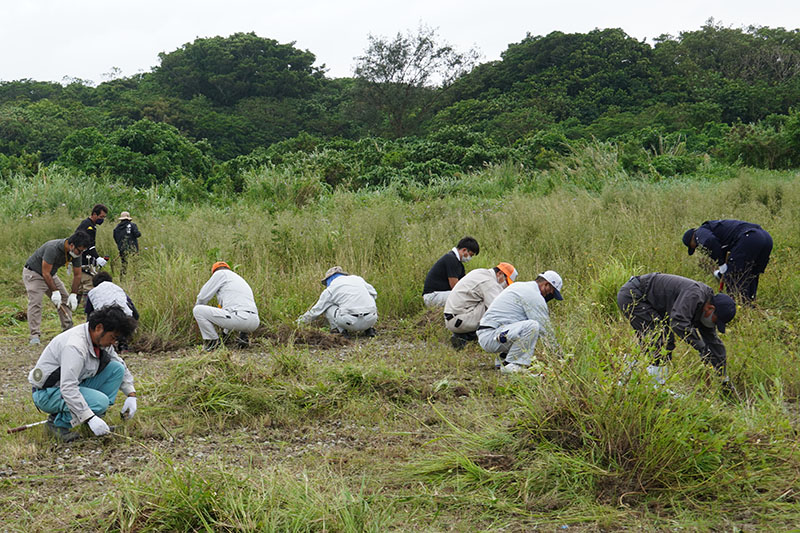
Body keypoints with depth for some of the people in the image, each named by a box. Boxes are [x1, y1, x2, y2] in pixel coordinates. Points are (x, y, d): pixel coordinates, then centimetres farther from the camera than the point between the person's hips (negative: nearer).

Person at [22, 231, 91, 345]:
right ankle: (34, 336, -20)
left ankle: (68, 330, 9)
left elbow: (77, 275, -3)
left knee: (65, 299, 4)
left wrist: (73, 295, -9)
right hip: (33, 272, -8)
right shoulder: (53, 248, -35)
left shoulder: (76, 252, -13)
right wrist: (55, 292, -29)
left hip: (50, 274, 8)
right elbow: (45, 273, -31)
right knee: (35, 302, -20)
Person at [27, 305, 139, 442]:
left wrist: (131, 395, 3)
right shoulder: (75, 345, -30)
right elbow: (68, 388, -36)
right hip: (48, 393, -9)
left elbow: (121, 366, 15)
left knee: (116, 368, -4)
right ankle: (58, 422, -8)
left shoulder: (100, 339, -2)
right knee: (100, 401, -30)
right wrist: (90, 418, -37)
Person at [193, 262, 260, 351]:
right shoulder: (240, 278, 34)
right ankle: (243, 337, 19)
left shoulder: (220, 273, 11)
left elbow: (203, 297, 9)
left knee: (198, 310, 3)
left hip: (238, 318, -7)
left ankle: (213, 342, 6)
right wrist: (225, 333, 52)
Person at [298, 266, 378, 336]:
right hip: (371, 319, 4)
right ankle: (369, 328, 18)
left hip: (351, 322, -4)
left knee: (328, 307, 18)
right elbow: (374, 293, 28)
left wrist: (301, 321, 32)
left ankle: (340, 330, 4)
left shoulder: (330, 290, 10)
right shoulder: (358, 279, 19)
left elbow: (317, 310, 18)